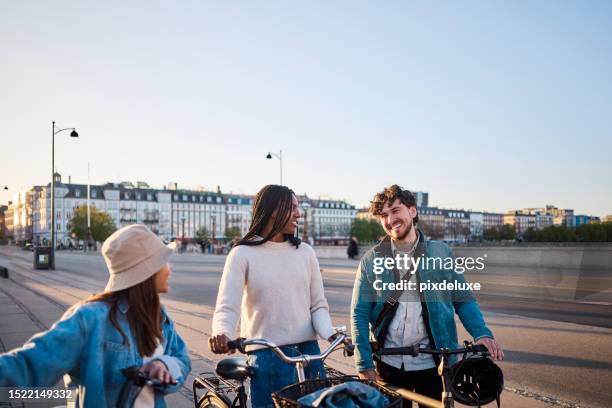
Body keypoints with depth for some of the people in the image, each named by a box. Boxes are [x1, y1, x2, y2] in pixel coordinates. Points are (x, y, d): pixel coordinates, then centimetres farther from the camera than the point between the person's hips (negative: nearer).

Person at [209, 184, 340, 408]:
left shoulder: (305, 252, 6)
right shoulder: (243, 254, -5)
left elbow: (318, 305, 6)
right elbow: (227, 307, -12)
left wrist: (330, 334, -13)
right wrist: (221, 333, -33)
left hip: (309, 353, 4)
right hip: (266, 356, -3)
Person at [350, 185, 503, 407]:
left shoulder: (441, 253, 1)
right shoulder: (371, 260, -1)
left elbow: (463, 301, 5)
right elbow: (359, 314, -1)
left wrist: (482, 333, -12)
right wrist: (364, 365, -6)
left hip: (434, 364, 0)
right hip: (388, 365, 0)